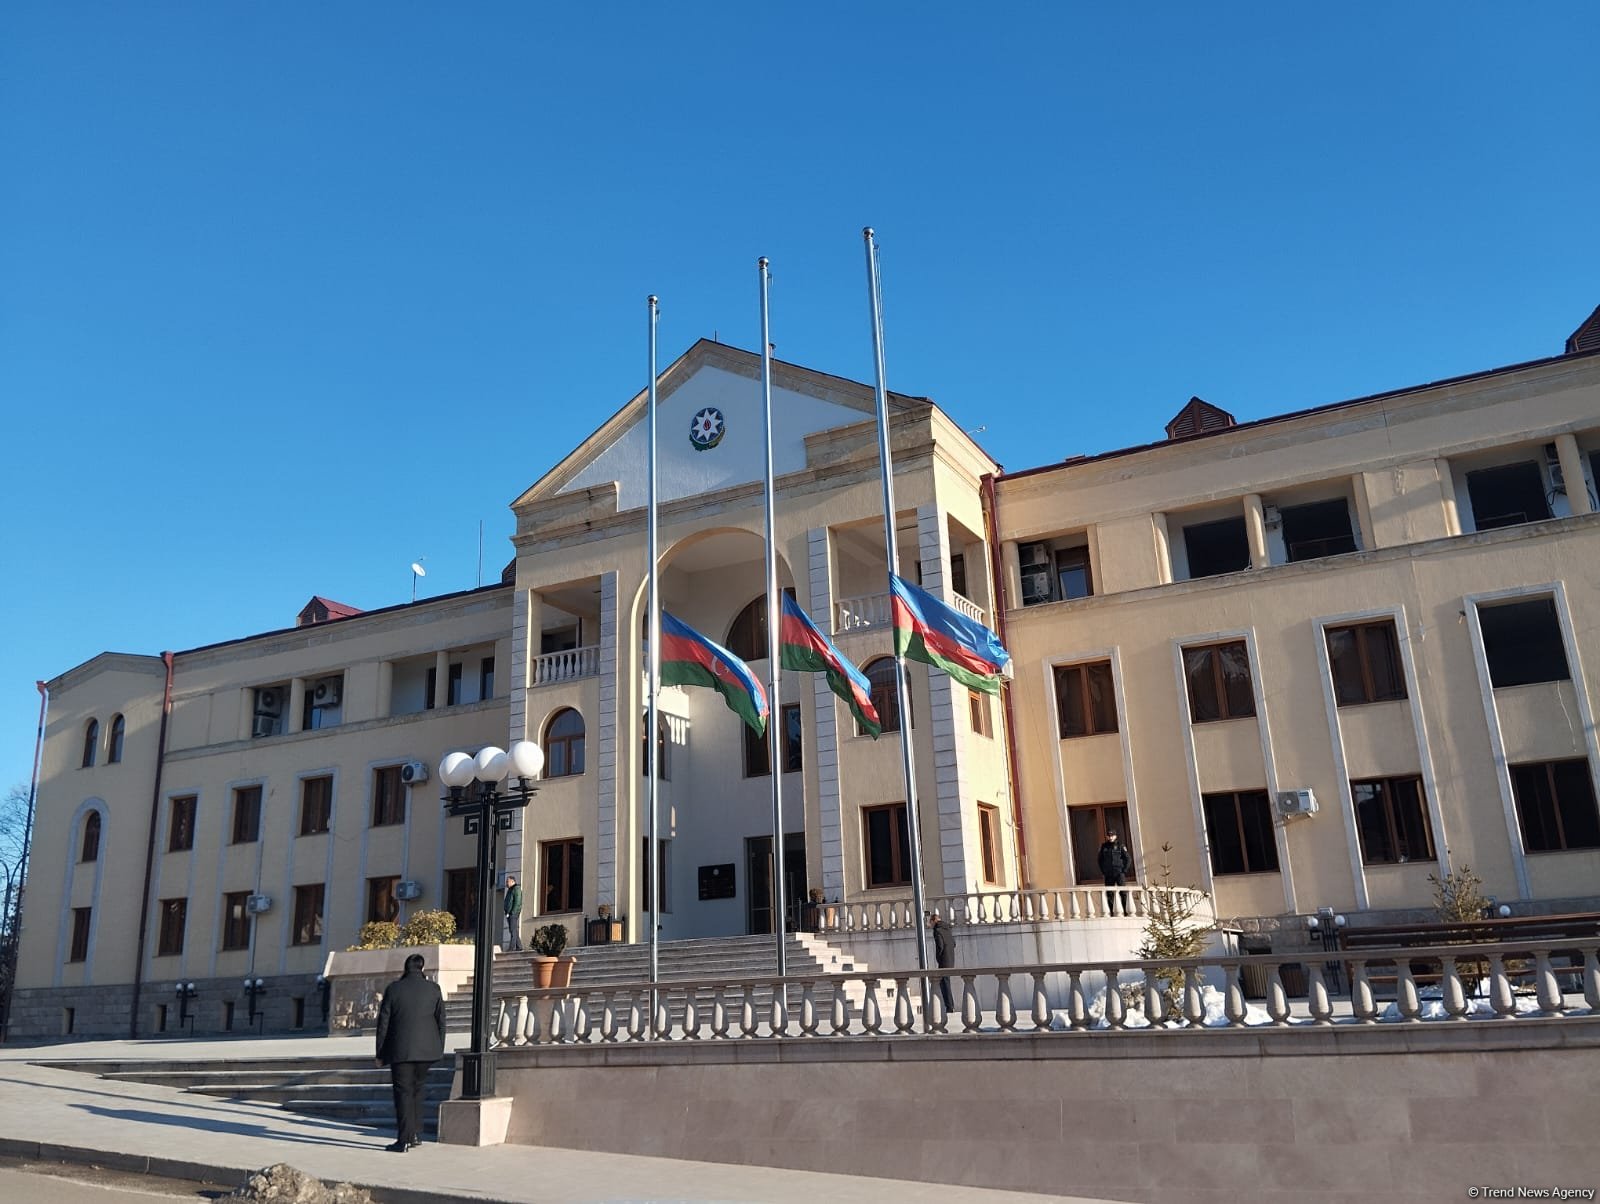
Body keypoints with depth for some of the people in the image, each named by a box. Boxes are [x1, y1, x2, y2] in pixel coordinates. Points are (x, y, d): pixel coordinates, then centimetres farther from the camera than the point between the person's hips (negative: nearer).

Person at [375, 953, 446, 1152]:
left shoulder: (394, 989, -4)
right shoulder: (433, 989, 2)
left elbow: (383, 1022, -2)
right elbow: (441, 1020, 4)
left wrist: (380, 1053, 6)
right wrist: (439, 1049, 13)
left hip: (400, 1050, -3)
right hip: (426, 1050, 3)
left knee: (403, 1093, 1)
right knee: (417, 1091, 18)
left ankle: (404, 1140, 0)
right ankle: (416, 1134, 20)